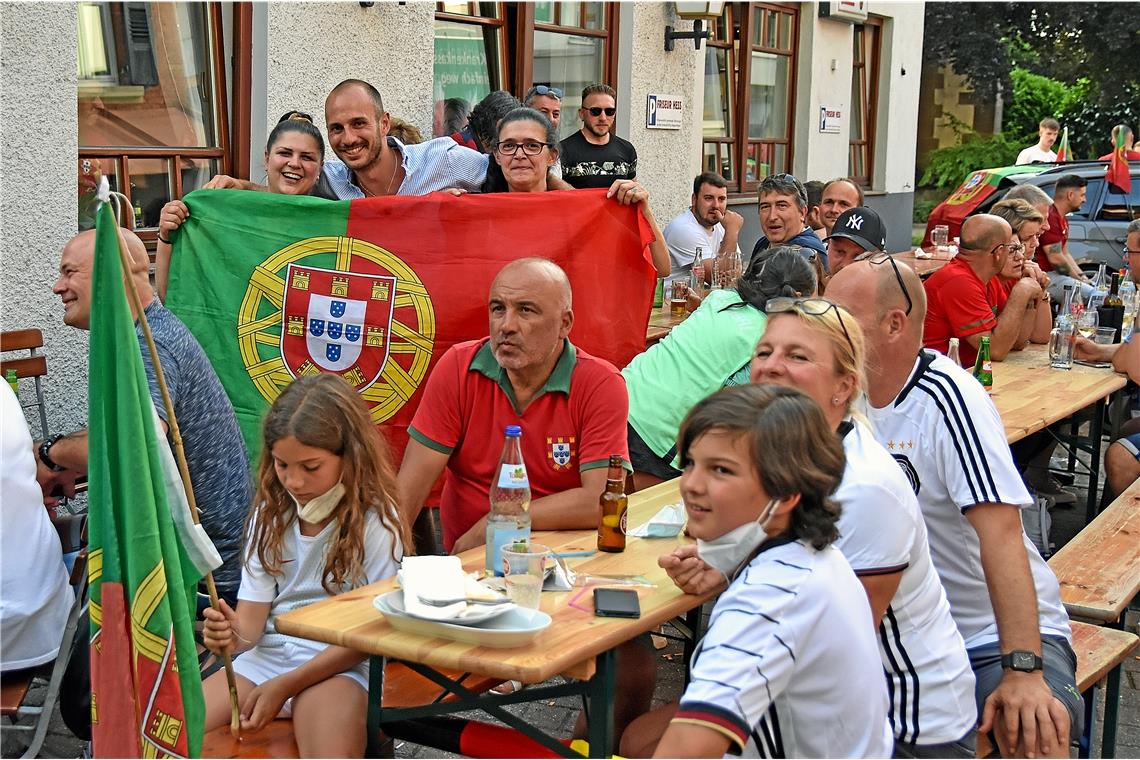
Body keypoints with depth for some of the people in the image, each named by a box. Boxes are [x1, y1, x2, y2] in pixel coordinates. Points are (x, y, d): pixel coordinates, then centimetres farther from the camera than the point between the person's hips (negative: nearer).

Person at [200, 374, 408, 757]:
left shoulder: (375, 521, -7)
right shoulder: (270, 514, 8)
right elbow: (253, 616, 4)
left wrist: (285, 685, -12)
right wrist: (234, 634, -21)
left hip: (337, 666, -5)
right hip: (266, 654, 5)